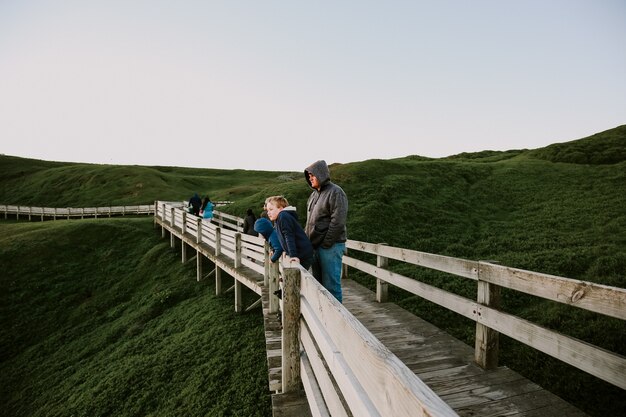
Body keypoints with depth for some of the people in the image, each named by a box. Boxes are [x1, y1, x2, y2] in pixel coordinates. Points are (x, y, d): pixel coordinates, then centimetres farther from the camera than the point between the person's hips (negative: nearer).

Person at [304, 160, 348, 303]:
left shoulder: (335, 192, -12)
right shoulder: (314, 194, 15)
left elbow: (338, 222, -19)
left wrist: (326, 243, -18)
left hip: (330, 247, -9)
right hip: (315, 246, 9)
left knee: (331, 284, -2)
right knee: (318, 283, 17)